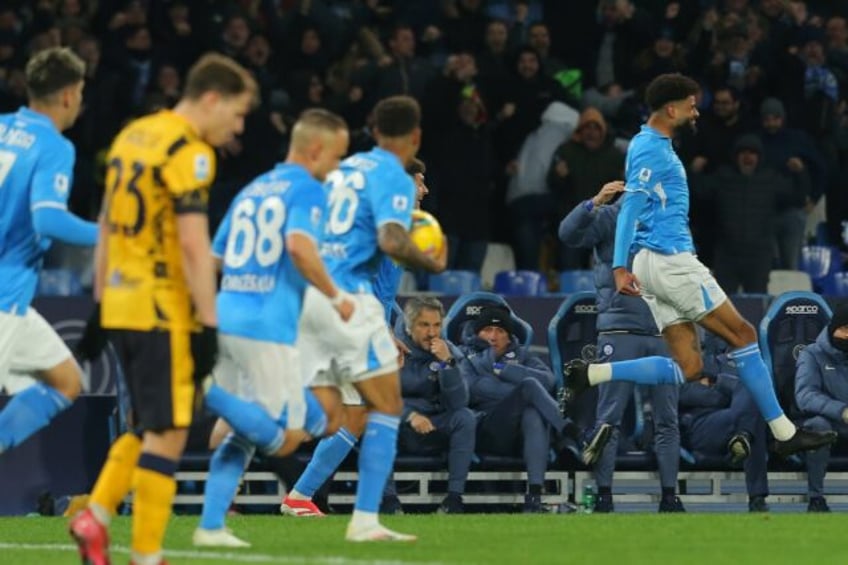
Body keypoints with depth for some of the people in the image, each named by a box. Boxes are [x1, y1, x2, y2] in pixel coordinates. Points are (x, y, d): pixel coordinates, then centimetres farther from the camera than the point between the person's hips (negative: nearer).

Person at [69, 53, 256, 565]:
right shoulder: (188, 151, -12)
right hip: (164, 310, -8)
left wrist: (99, 304, 23)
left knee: (149, 427, 18)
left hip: (121, 305, 8)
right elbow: (193, 246, -19)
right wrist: (208, 325, -18)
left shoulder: (132, 136, 15)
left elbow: (107, 230, 19)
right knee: (167, 432, -3)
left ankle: (96, 517, 3)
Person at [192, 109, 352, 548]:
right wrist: (336, 297, -10)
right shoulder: (307, 189, -3)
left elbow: (212, 261, 23)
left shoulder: (252, 191, 21)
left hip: (224, 319, 8)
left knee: (244, 434, 16)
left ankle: (210, 526, 6)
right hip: (267, 329, -8)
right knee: (284, 438, -4)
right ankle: (205, 391, -24)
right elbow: (299, 245, -21)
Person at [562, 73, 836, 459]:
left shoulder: (651, 145, 20)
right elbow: (630, 208, -19)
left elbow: (635, 208, 28)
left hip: (663, 264, 10)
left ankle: (589, 374, -4)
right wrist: (620, 267, -25)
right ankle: (784, 432, -1)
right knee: (742, 335, -3)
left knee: (688, 368, 3)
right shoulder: (652, 149, -11)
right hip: (670, 260, -10)